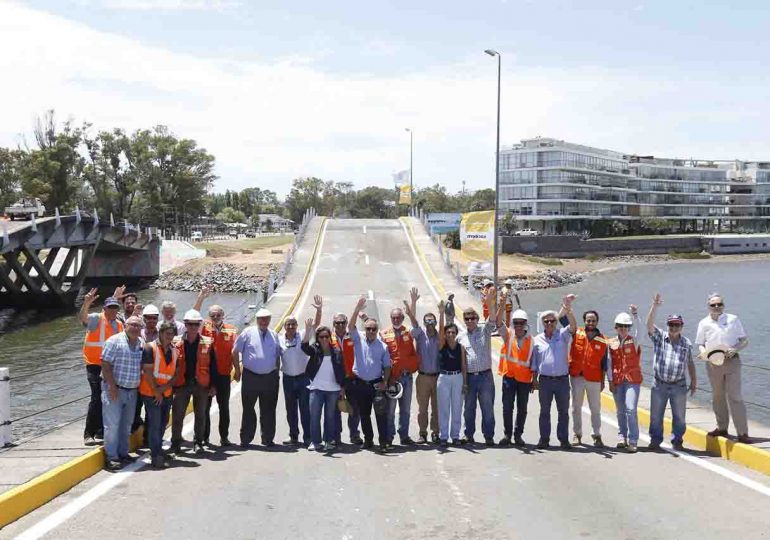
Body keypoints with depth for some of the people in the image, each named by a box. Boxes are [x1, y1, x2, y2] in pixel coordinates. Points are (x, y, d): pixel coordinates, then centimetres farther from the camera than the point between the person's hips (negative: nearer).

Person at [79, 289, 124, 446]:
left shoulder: (119, 324, 13)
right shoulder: (96, 319, -6)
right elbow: (82, 318, -29)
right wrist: (86, 304, -45)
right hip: (95, 365, -7)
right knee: (97, 398, -16)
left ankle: (101, 432, 25)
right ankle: (89, 434, -10)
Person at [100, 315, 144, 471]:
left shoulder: (142, 344, 9)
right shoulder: (115, 341, -10)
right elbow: (105, 365, -13)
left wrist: (140, 385, 10)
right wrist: (112, 386, -17)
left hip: (132, 390, 6)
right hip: (114, 389, -6)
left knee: (126, 424, 13)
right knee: (112, 424, -5)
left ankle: (123, 453, 24)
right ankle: (111, 457, 1)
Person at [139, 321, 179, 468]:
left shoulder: (174, 351, 10)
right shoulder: (150, 348, -9)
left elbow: (175, 374, 8)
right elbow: (147, 371, -12)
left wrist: (164, 387, -9)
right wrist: (156, 391, -12)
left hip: (166, 394, 6)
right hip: (151, 393, -6)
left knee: (163, 423, 14)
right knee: (155, 424, -8)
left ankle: (156, 447, 32)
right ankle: (157, 457, -6)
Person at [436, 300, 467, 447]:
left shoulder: (461, 347, 3)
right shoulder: (442, 344, 0)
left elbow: (464, 365, 5)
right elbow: (440, 329, -15)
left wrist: (465, 383, 2)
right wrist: (441, 313, -25)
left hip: (458, 377, 1)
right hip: (444, 378, -1)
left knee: (457, 408, 6)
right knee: (443, 409, 1)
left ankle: (455, 435, 16)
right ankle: (443, 436, 5)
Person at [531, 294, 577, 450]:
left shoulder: (562, 335, 2)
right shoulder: (537, 339, 6)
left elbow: (573, 326, -18)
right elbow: (534, 362, 11)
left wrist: (568, 309, -32)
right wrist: (535, 379, 7)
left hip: (562, 379, -1)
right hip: (545, 380, 1)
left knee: (563, 411, 5)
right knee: (544, 411, 6)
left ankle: (564, 439, 12)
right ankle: (544, 439, 13)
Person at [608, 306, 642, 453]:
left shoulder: (634, 340, 2)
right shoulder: (611, 343, 6)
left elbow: (638, 328, -17)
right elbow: (609, 363, 7)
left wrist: (634, 314, -33)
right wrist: (610, 381, 2)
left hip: (632, 379, -2)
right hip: (617, 380, 2)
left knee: (630, 409, -13)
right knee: (620, 411, 10)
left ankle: (632, 441, -10)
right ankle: (622, 438, 23)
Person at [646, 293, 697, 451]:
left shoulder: (686, 343, 6)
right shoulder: (659, 337, 0)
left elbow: (690, 364, 13)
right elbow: (649, 323, -15)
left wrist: (694, 381, 12)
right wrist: (655, 306, -26)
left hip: (679, 386, 1)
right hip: (659, 385, -1)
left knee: (679, 416, 8)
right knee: (656, 416, 5)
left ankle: (677, 441, 21)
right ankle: (655, 440, 17)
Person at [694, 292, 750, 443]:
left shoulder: (733, 319, 4)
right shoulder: (704, 323, 7)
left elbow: (745, 340, 5)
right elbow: (700, 344, 11)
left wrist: (735, 349, -14)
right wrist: (703, 352, -12)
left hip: (732, 361, -2)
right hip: (713, 364, 3)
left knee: (735, 396, -7)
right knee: (717, 397, 11)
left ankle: (742, 433, -7)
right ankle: (722, 428, 24)